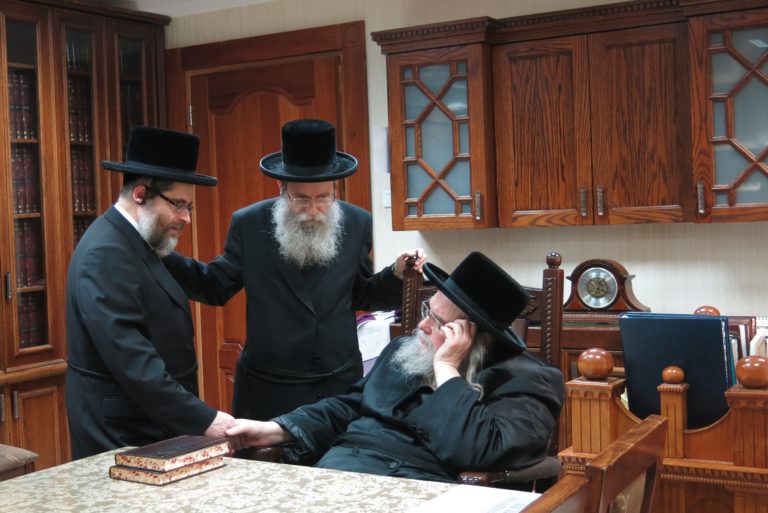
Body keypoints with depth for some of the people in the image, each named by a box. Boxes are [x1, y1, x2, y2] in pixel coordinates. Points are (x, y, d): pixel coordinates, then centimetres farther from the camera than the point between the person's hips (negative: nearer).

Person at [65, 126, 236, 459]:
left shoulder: (134, 244, 10)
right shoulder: (105, 254, -20)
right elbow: (129, 358, -26)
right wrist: (201, 419, -27)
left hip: (152, 426, 9)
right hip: (123, 436, -9)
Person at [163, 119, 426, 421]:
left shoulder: (357, 223, -2)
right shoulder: (249, 223, -7)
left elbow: (361, 296, 9)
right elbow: (216, 287, 0)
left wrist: (396, 274, -10)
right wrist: (162, 255, -13)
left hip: (341, 385, 2)